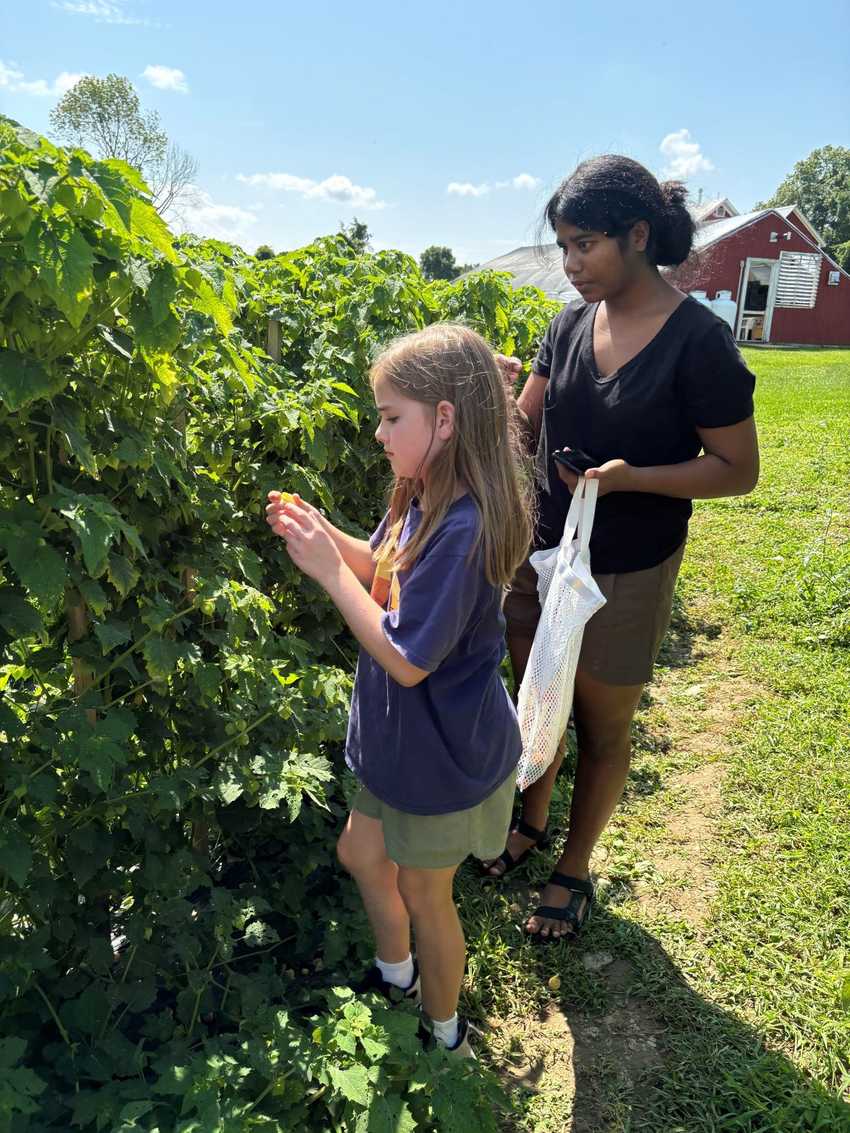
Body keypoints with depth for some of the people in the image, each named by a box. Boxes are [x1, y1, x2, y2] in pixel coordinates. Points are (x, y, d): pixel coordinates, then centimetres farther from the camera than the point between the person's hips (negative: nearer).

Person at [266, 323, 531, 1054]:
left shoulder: (462, 531, -33)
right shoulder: (422, 503, -4)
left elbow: (406, 658, -30)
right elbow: (389, 571, 11)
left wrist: (328, 571, -26)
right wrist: (322, 534, -6)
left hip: (443, 760, -9)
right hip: (407, 744, 9)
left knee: (424, 897, 15)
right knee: (361, 854, 27)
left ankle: (444, 1034, 45)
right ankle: (397, 975, 55)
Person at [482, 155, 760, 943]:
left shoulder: (697, 340, -16)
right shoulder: (570, 325, 0)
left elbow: (738, 469, -13)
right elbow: (523, 429, 4)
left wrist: (632, 477, -27)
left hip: (623, 577, -5)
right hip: (540, 554, 5)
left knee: (601, 728, 13)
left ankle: (574, 869, 36)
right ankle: (531, 822, 47)